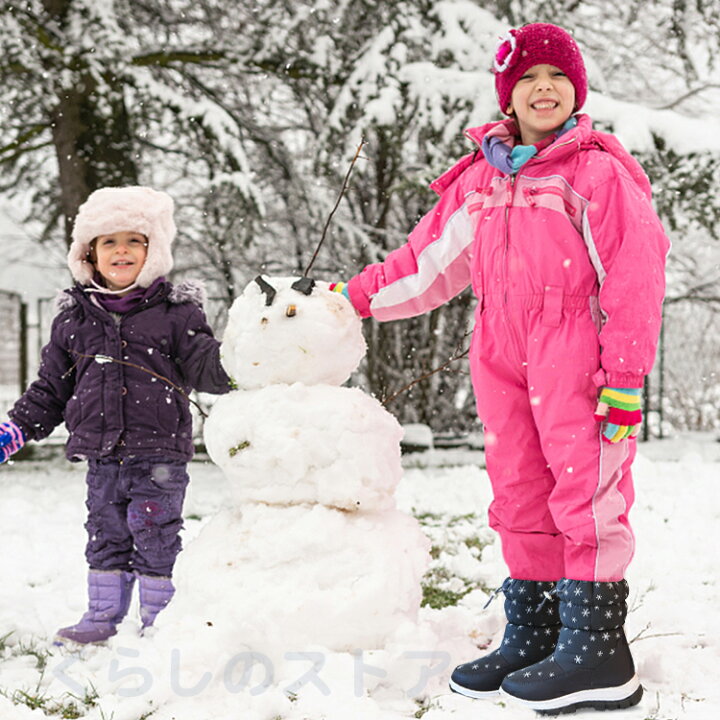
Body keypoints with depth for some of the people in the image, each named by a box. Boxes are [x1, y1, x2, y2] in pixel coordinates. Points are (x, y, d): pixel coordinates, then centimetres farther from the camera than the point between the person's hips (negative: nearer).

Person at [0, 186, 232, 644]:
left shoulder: (177, 312, -1)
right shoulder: (74, 318, 9)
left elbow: (208, 370, -6)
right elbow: (50, 389, 15)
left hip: (160, 454, -3)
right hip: (102, 456, 4)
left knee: (156, 537, 0)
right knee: (106, 536, 12)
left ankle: (161, 620, 12)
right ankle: (103, 615, 24)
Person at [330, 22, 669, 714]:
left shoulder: (599, 170, -3)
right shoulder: (481, 178, 14)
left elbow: (634, 276, -6)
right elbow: (429, 257, 20)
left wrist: (626, 377, -11)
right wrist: (355, 295, 17)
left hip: (575, 354, -6)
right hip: (503, 355, 6)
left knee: (585, 493, -9)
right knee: (520, 496, 7)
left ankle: (597, 655, -5)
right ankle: (531, 638, 15)